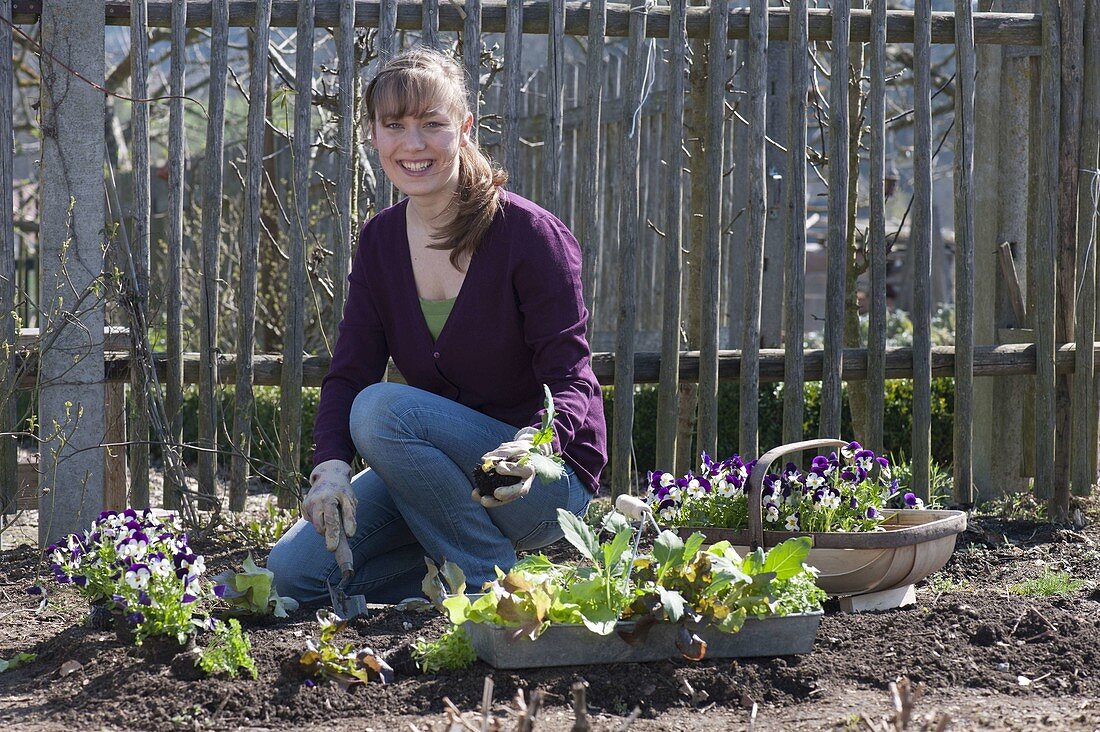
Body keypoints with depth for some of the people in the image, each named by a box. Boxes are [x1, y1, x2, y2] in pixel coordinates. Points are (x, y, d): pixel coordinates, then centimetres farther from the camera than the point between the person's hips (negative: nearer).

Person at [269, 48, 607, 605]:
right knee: (292, 575, -11)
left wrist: (533, 446, -40)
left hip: (544, 477, -6)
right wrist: (331, 465, -24)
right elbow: (350, 370, -3)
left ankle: (493, 579, -17)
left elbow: (572, 381, -18)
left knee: (383, 409, -31)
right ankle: (458, 567, 8)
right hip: (444, 468, 6)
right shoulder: (379, 241, 3)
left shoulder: (531, 235, -14)